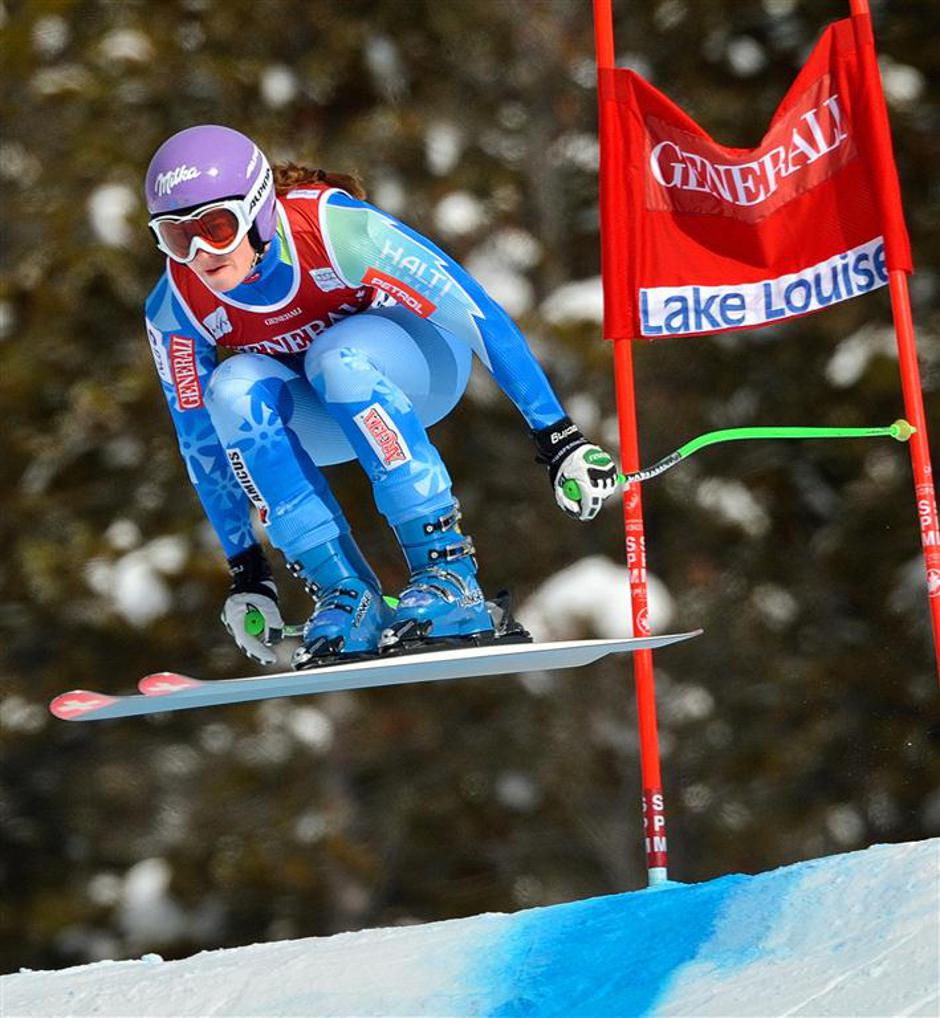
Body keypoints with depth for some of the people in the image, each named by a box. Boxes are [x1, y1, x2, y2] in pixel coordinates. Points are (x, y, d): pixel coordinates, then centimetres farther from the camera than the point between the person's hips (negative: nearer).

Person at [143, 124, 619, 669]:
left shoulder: (335, 229, -32)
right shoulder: (175, 310, -20)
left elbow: (480, 313, -29)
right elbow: (203, 441, -7)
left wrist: (559, 438, -30)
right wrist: (246, 574, -6)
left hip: (419, 363, -3)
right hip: (319, 418, 3)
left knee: (336, 360, -36)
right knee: (233, 390, -29)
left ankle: (451, 577, -33)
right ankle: (347, 598, -26)